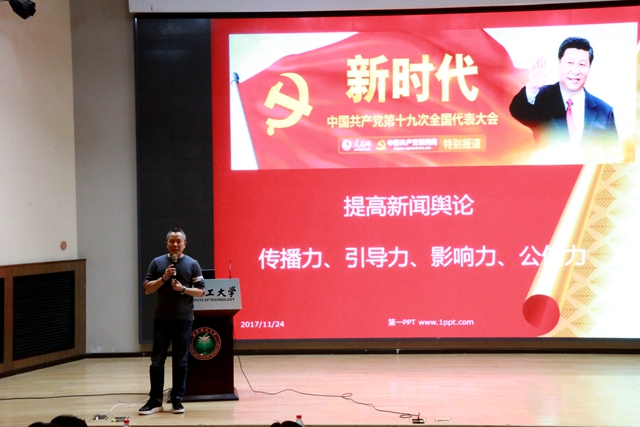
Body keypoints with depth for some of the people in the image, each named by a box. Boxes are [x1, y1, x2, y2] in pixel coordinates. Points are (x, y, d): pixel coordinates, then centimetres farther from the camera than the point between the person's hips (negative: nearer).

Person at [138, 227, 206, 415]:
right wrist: (163, 278, -12)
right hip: (162, 319, 1)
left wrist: (183, 289, -15)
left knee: (180, 361, 4)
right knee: (157, 361, 1)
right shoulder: (157, 263, 4)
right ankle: (155, 400, 6)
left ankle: (177, 400, 11)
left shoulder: (192, 264, 1)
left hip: (184, 319, -1)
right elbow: (147, 289, 2)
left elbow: (201, 291, 0)